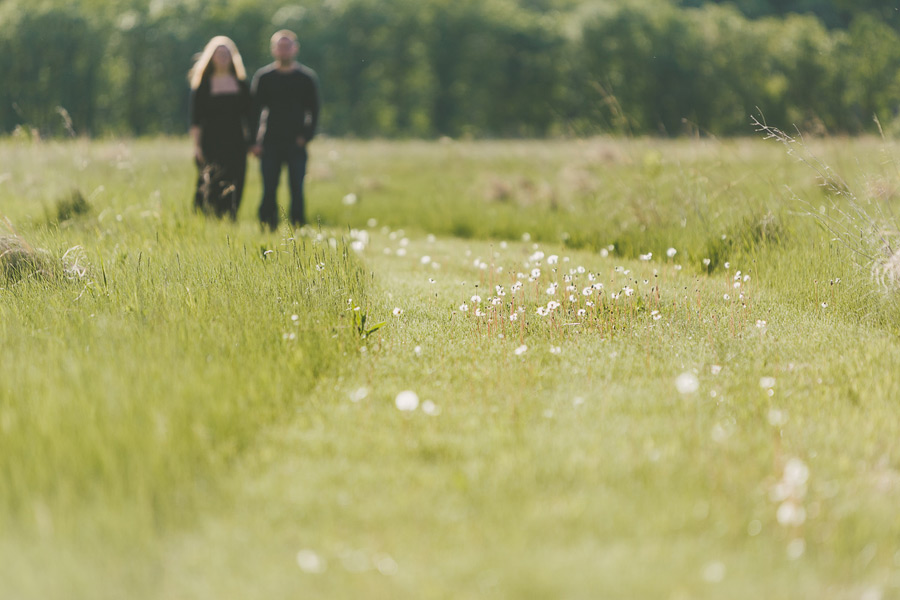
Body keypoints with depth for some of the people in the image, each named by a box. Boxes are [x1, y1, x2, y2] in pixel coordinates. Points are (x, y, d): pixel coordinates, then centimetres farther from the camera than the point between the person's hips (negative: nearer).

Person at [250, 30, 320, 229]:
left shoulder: (307, 77, 7)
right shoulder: (263, 77, 7)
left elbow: (314, 110, 7)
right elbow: (255, 110, 6)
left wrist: (306, 137, -6)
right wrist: (256, 142, -3)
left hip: (296, 144, 0)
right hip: (270, 144, 0)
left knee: (297, 190, -2)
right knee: (269, 191, -2)